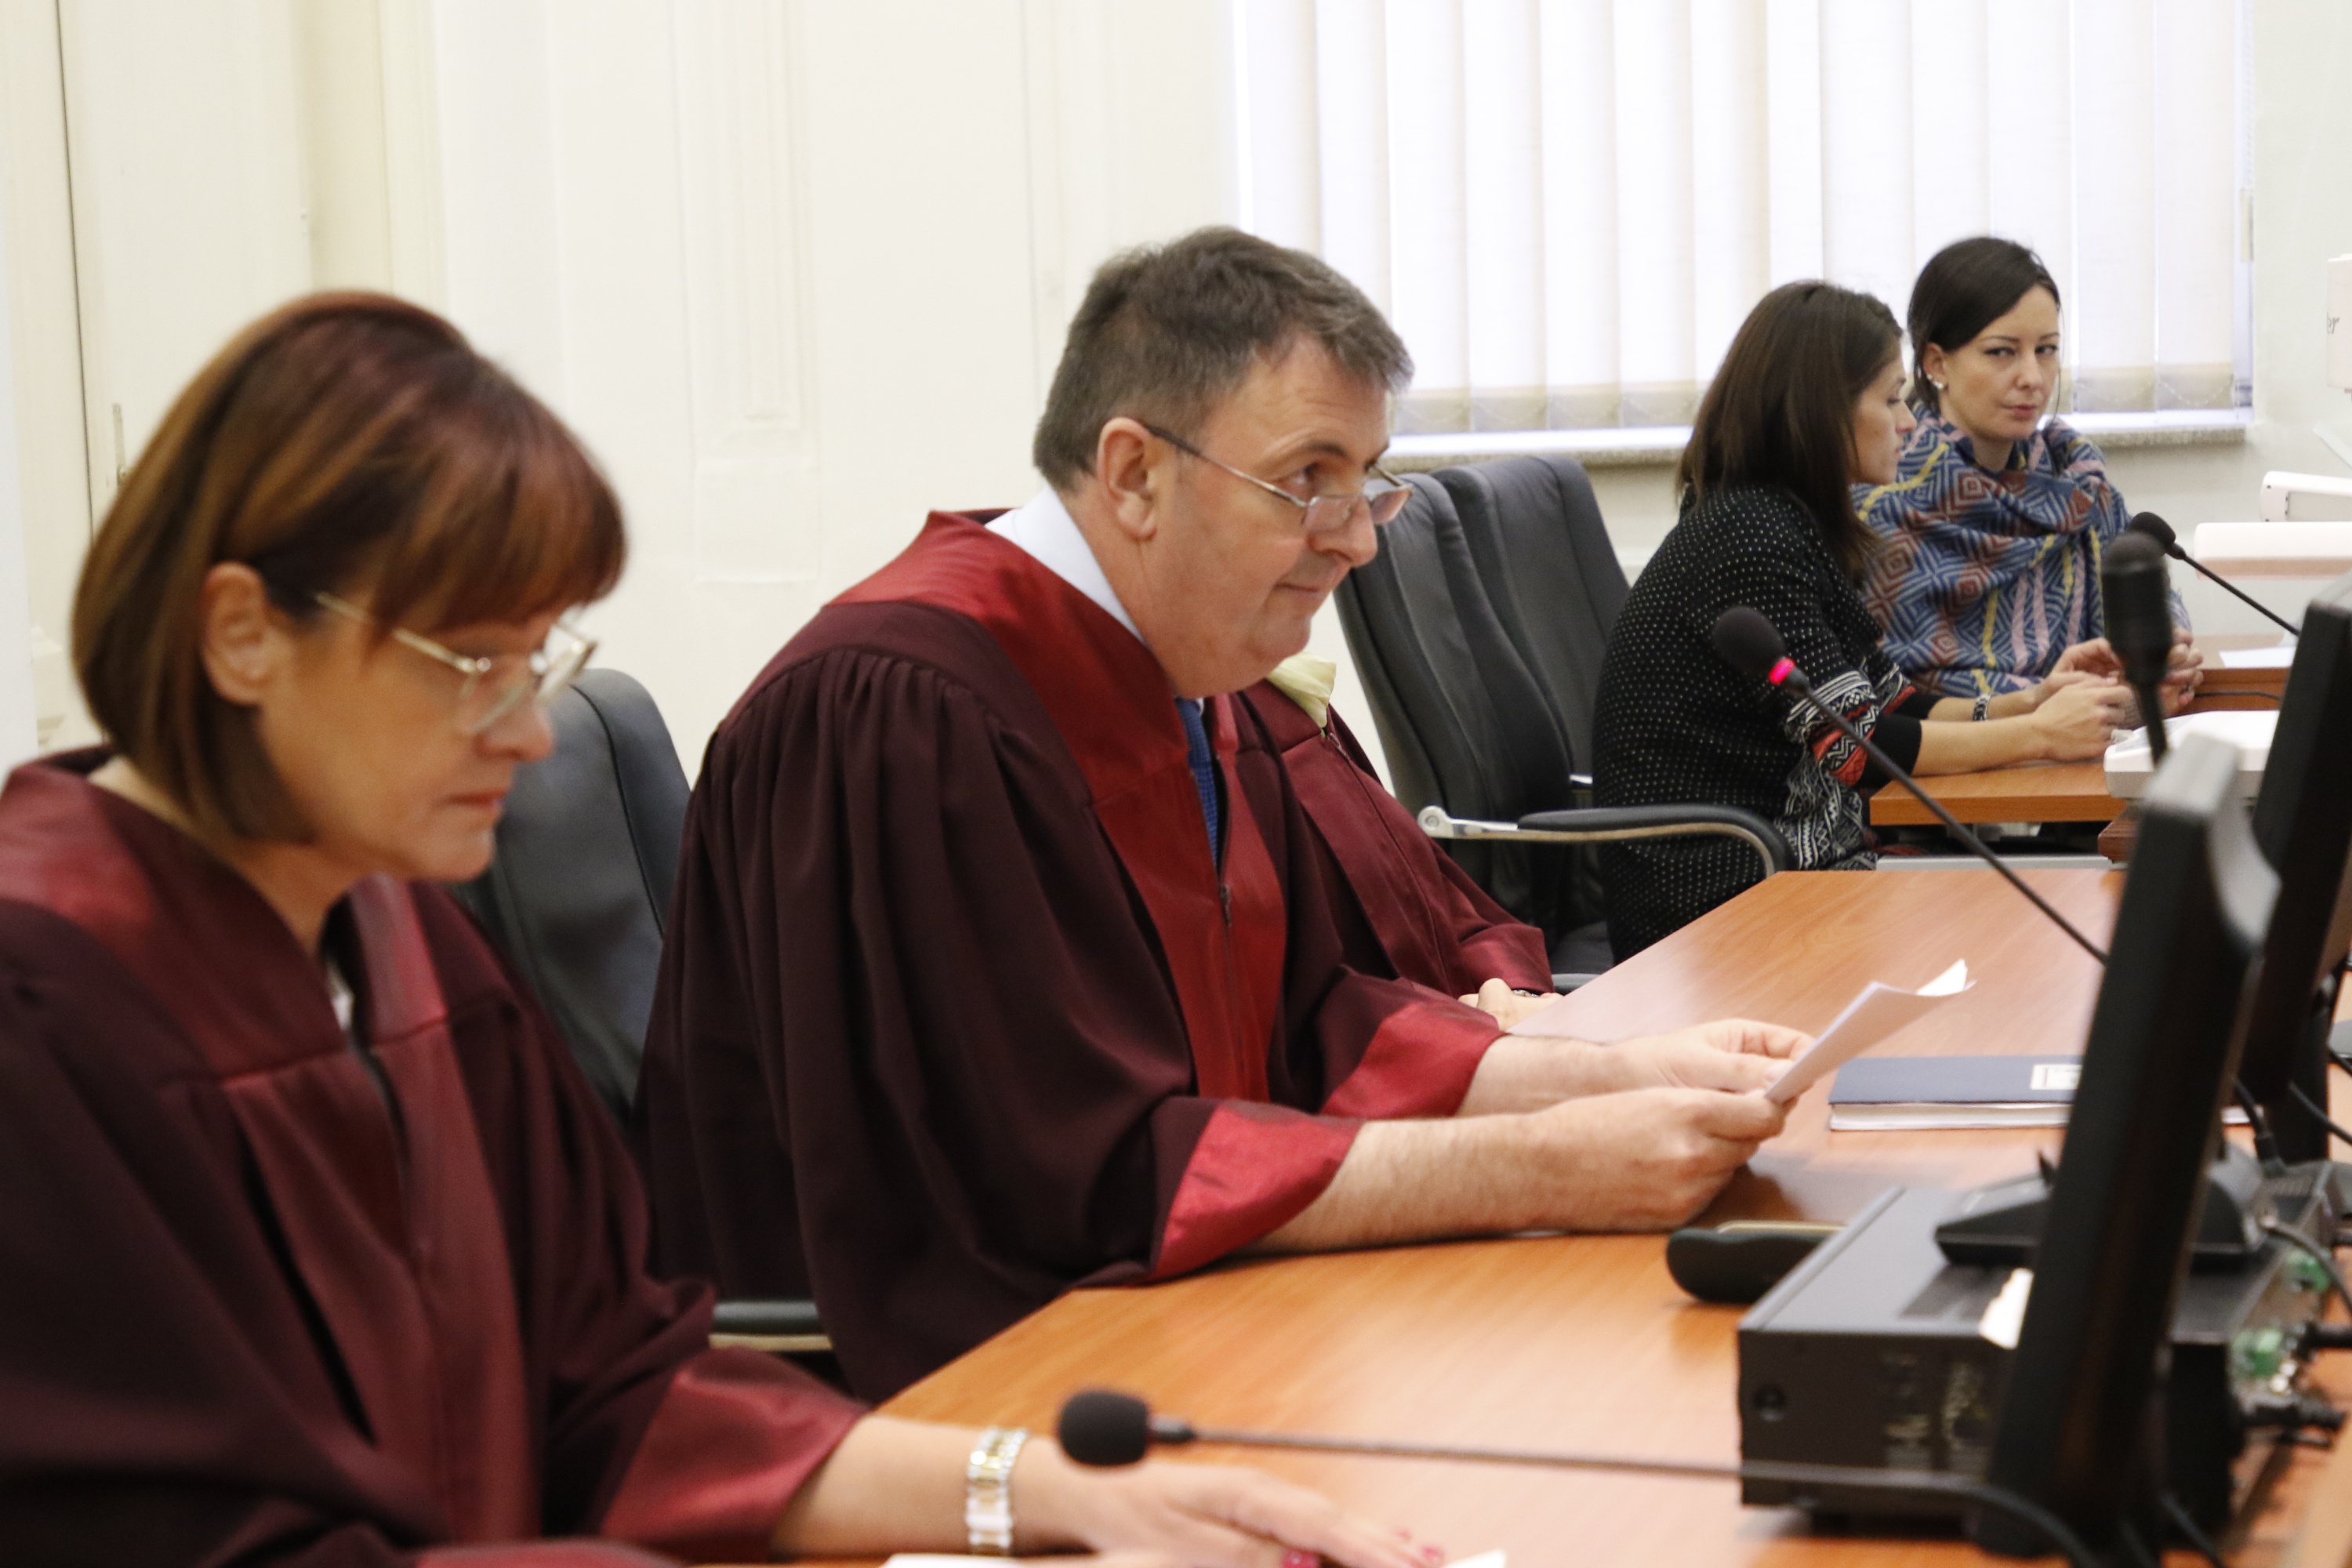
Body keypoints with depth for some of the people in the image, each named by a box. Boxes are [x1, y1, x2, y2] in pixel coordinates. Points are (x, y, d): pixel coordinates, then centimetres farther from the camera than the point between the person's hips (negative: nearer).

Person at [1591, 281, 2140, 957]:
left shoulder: (1787, 526, 14)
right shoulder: (1745, 542, -16)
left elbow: (1886, 700, 14)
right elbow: (1853, 745, -19)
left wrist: (2028, 702, 1)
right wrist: (2037, 734, -13)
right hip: (1714, 894, -9)